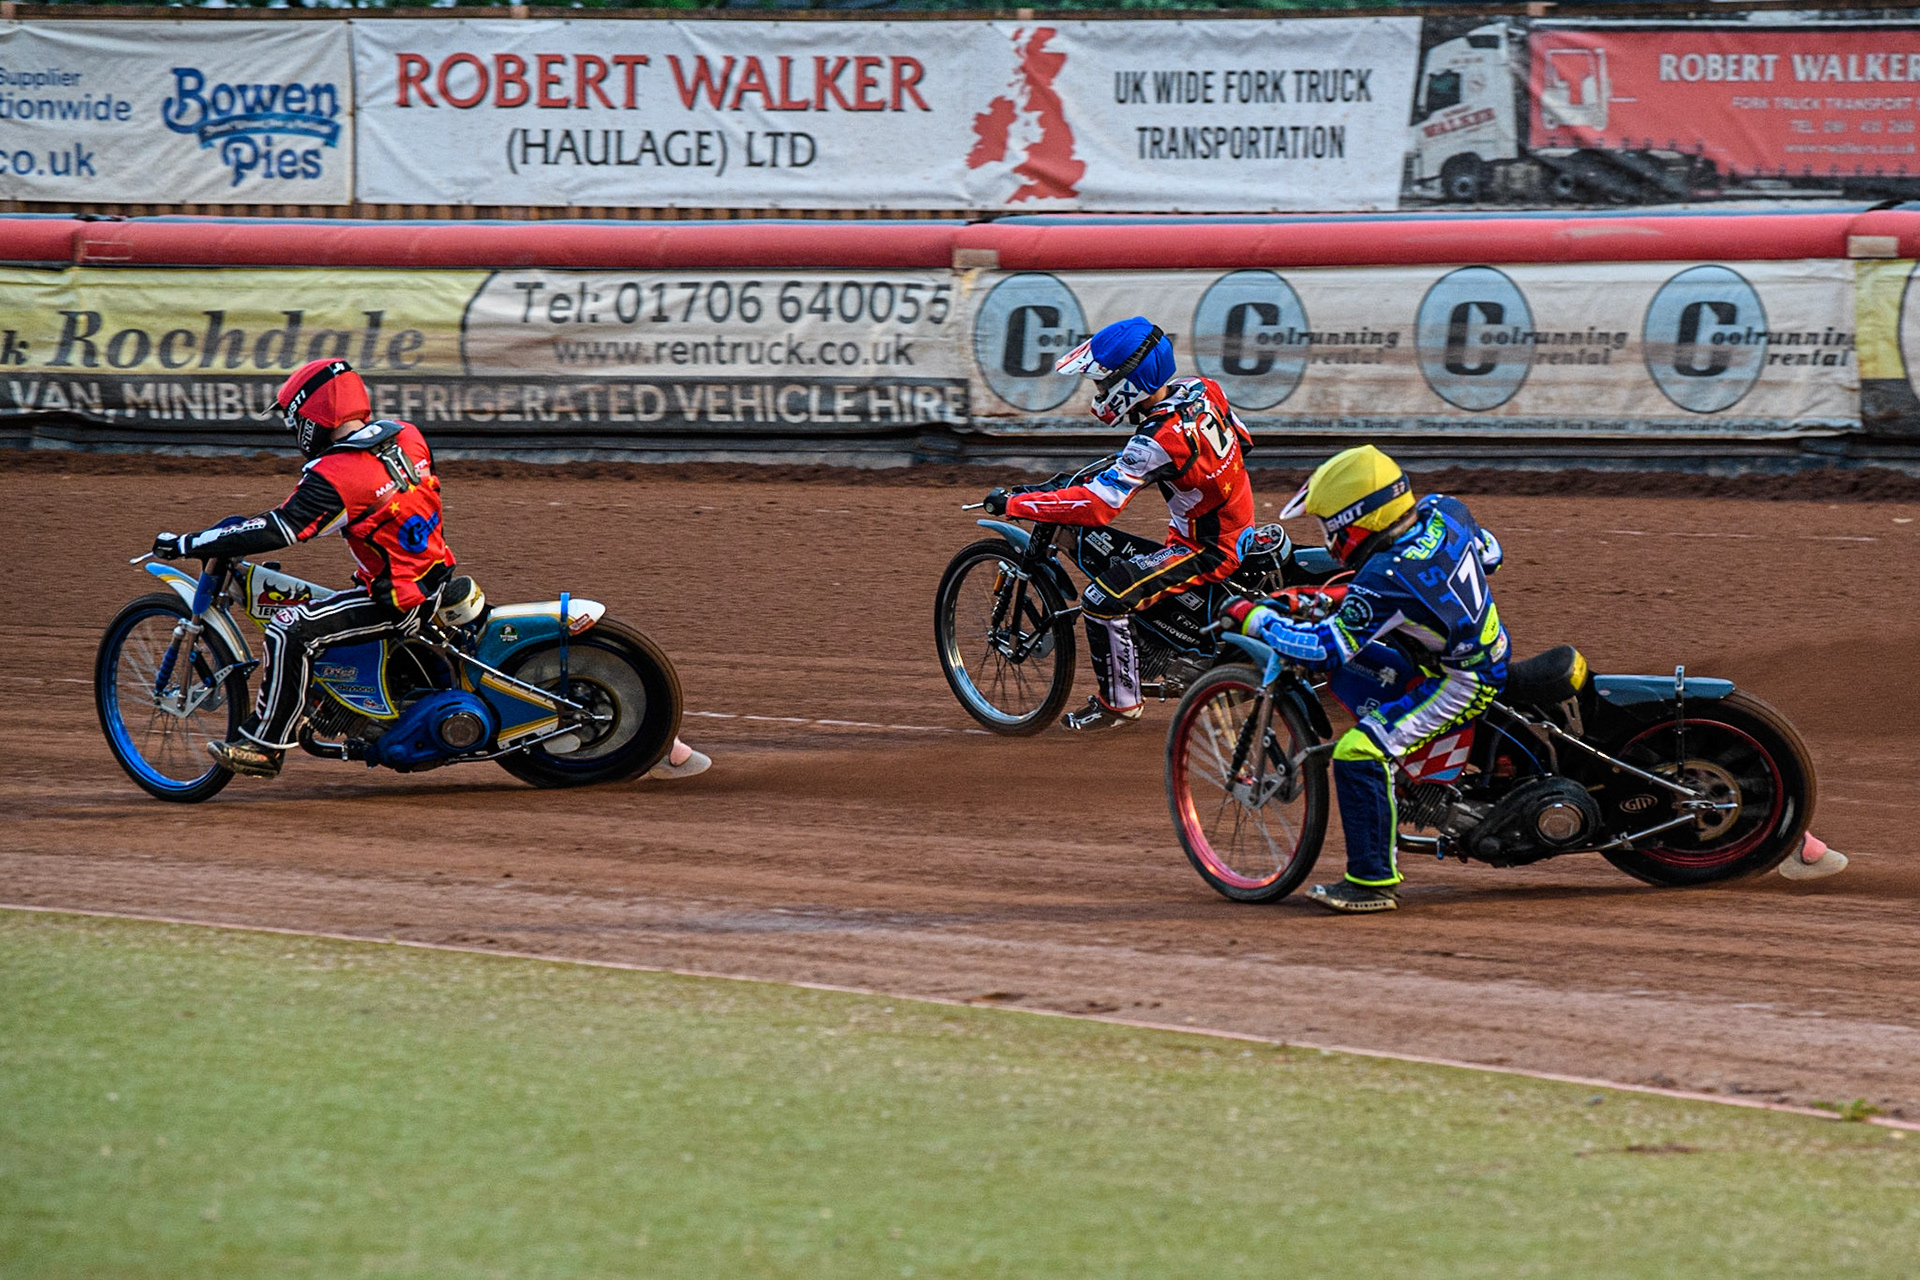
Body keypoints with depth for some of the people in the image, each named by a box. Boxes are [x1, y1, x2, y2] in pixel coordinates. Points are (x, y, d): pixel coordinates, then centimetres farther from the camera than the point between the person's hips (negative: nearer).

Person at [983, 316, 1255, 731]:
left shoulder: (1158, 442, -30)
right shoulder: (1202, 389, -5)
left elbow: (1096, 505, -33)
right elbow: (1241, 438, 14)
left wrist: (1013, 503, -26)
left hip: (1208, 551, -10)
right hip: (1237, 525, 10)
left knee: (1103, 599, -16)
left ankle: (1119, 701, 0)